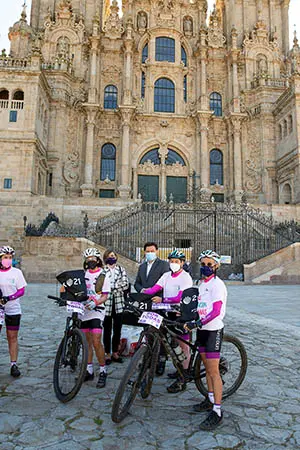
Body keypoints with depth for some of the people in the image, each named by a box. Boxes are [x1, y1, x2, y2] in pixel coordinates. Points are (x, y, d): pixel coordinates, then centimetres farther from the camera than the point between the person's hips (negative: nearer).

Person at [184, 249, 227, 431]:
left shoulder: (217, 284, -14)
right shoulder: (203, 284, 12)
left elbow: (216, 311, -23)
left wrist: (198, 323, -31)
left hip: (213, 330, -8)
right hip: (202, 329, 8)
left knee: (214, 371, -5)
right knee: (207, 368, 18)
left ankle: (217, 412, 2)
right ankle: (210, 399, 32)